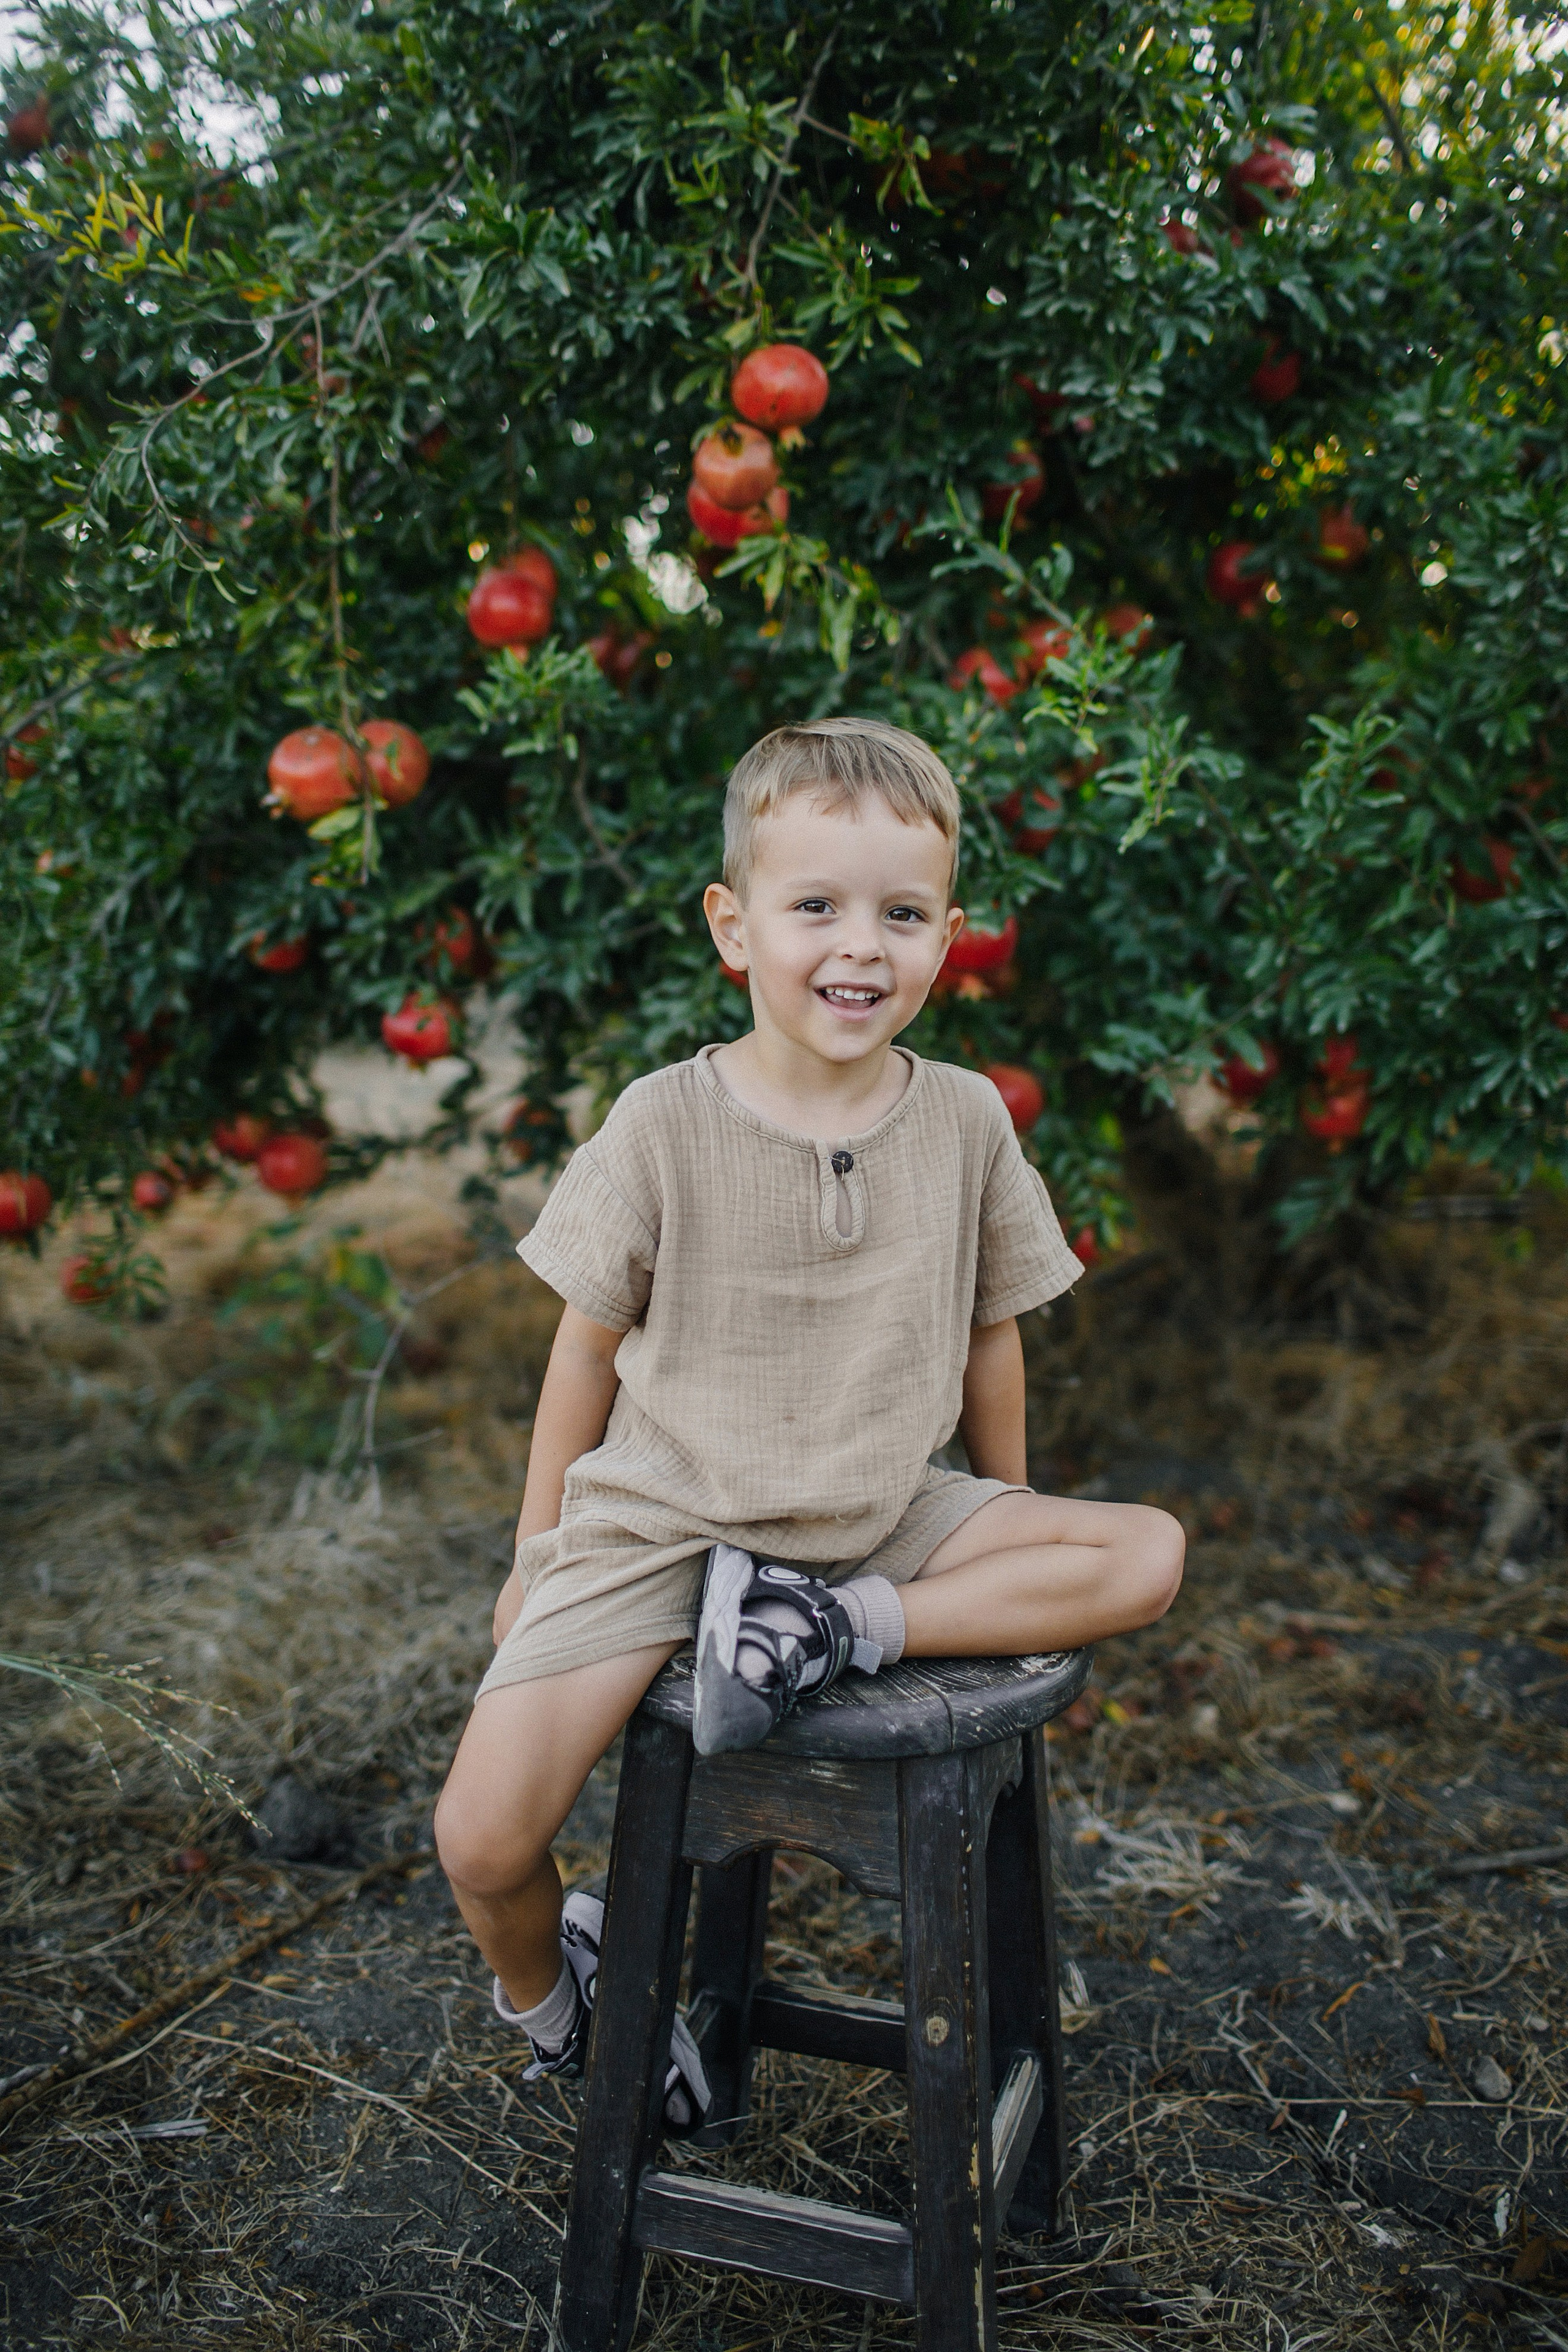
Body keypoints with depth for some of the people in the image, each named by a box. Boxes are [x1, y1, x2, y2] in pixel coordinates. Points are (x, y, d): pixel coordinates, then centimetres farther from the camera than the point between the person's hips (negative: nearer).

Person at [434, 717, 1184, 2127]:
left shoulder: (966, 1122, -3)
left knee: (1148, 1558, -17)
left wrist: (1012, 1533, 18)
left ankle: (832, 1631, -17)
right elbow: (589, 1346, 0)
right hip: (663, 1521, -2)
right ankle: (549, 1992, 19)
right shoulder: (665, 1127, -10)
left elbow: (989, 1333, 11)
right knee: (484, 1837, -16)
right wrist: (538, 1556, 7)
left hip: (885, 1521, 3)